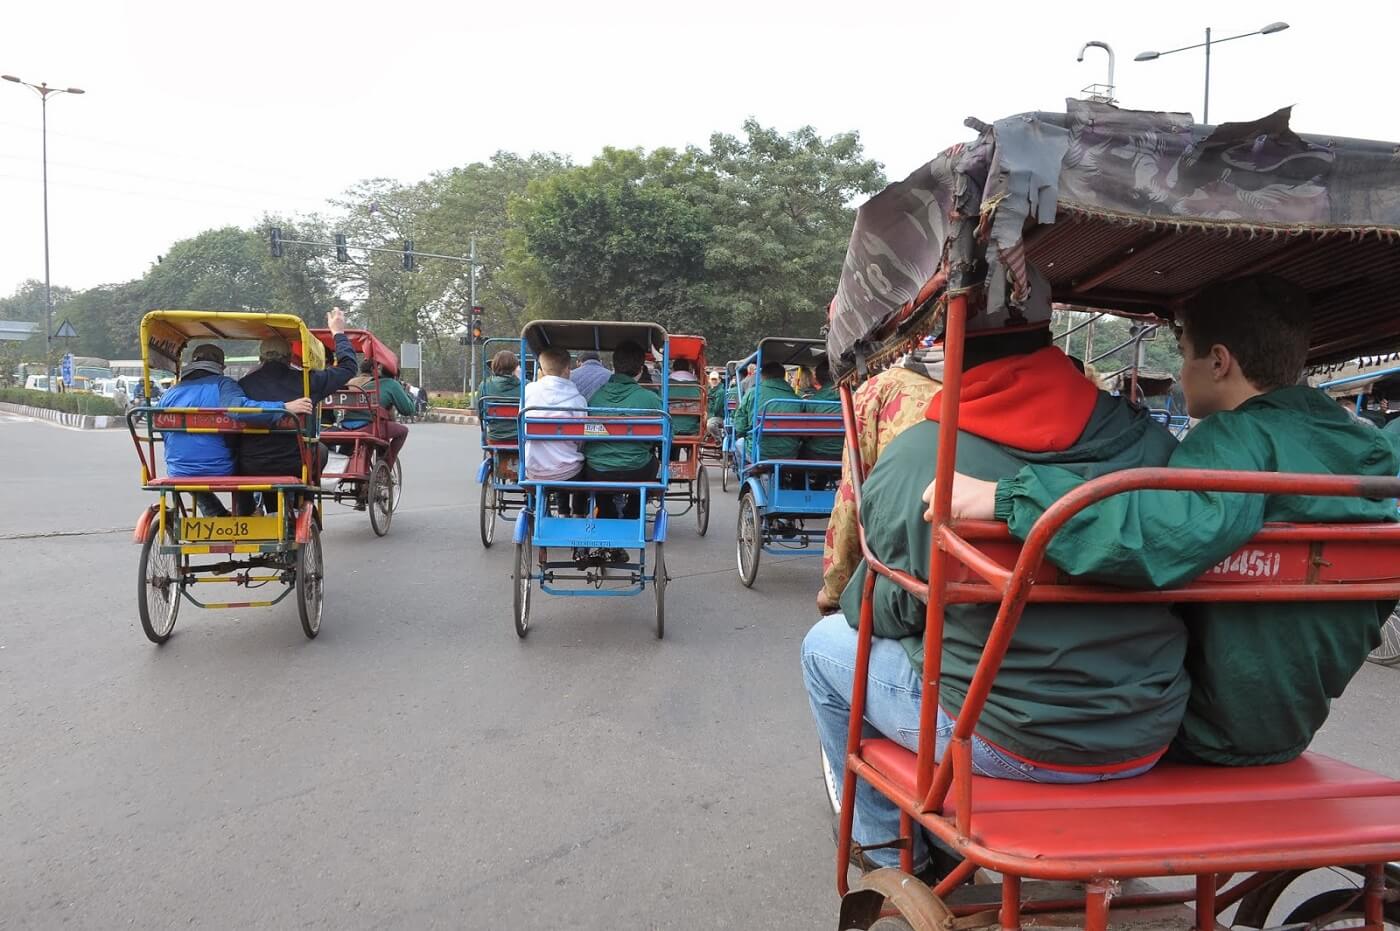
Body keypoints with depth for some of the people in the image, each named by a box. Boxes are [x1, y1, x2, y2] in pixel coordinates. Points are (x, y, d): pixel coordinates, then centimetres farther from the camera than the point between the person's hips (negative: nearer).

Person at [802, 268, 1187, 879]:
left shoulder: (909, 461, -16)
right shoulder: (1146, 439, -6)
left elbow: (886, 611, -5)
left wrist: (848, 599, 18)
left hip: (1009, 746, -4)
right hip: (1148, 741, 5)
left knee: (825, 645, 16)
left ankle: (895, 852, 28)